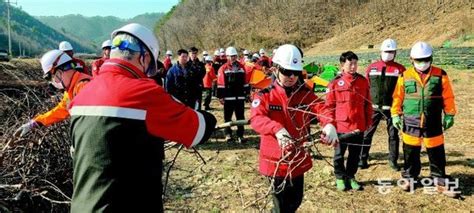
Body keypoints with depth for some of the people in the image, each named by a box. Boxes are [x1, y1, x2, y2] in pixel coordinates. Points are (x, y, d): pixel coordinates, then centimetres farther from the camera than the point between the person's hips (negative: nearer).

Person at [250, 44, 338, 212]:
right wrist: (277, 129, -47)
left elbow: (320, 107, -15)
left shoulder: (305, 94, 0)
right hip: (276, 160, -4)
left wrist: (329, 124, -38)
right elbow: (256, 118, -27)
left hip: (298, 159, 5)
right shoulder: (264, 95, -11)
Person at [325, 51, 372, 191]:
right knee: (339, 155, 12)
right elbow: (329, 105, -5)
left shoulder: (363, 81, 2)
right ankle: (340, 178, 30)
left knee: (355, 154, 14)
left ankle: (350, 177, 32)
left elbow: (367, 103, 8)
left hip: (359, 126, 3)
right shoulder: (335, 83, -8)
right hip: (341, 126, -3)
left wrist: (368, 121, 9)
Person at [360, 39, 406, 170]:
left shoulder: (400, 69, 1)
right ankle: (362, 159, 13)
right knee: (367, 134, 4)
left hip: (391, 108, 0)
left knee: (393, 134, 9)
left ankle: (393, 160, 23)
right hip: (373, 108, 1)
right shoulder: (372, 67, 5)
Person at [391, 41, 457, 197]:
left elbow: (448, 97, 4)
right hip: (410, 123, 0)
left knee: (437, 154, 8)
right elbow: (398, 97, 6)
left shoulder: (440, 75, 0)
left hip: (433, 124, 0)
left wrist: (449, 115, 4)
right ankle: (409, 178, 27)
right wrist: (395, 115, 3)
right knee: (410, 153, 11)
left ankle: (440, 182, 22)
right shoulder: (405, 76, 1)